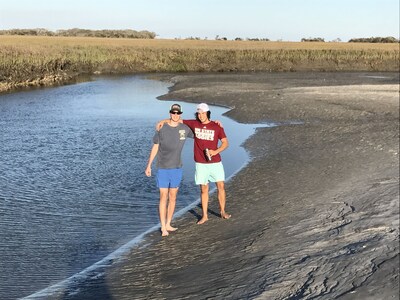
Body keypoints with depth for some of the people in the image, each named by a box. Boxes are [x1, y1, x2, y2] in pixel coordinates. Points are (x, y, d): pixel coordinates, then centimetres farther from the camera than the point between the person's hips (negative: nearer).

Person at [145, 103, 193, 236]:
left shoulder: (185, 129, 2)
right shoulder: (161, 129, -6)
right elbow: (155, 147, 2)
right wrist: (149, 165, 1)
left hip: (177, 168, 3)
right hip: (163, 169, -3)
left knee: (173, 197, 9)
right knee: (164, 197, -4)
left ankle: (168, 224, 20)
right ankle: (163, 228, 0)